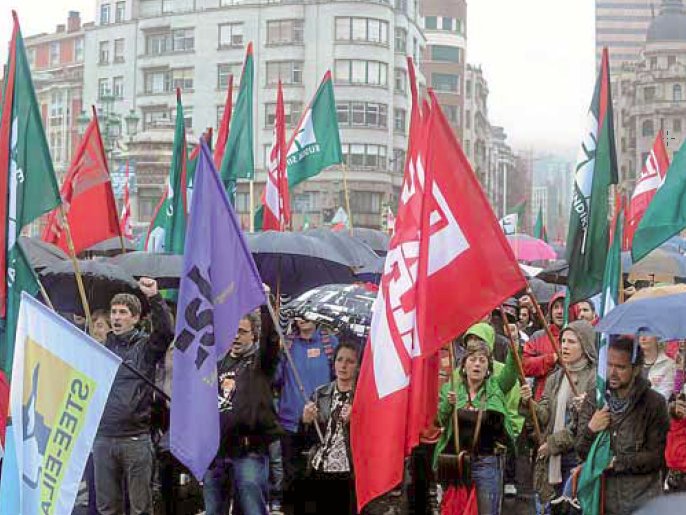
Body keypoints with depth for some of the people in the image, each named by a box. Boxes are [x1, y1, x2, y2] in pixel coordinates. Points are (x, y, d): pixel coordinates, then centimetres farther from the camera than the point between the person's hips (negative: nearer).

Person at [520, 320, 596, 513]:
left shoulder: (594, 378, -7)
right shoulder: (555, 378, 14)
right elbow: (545, 416, 7)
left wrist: (555, 442, -9)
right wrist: (529, 403, -13)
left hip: (578, 457, -6)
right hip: (552, 460, 6)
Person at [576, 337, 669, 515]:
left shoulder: (654, 403, -8)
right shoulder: (593, 398, 1)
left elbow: (657, 457, -10)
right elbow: (581, 452, 3)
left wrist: (617, 462, -15)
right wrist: (590, 430, -17)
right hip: (601, 498, 3)